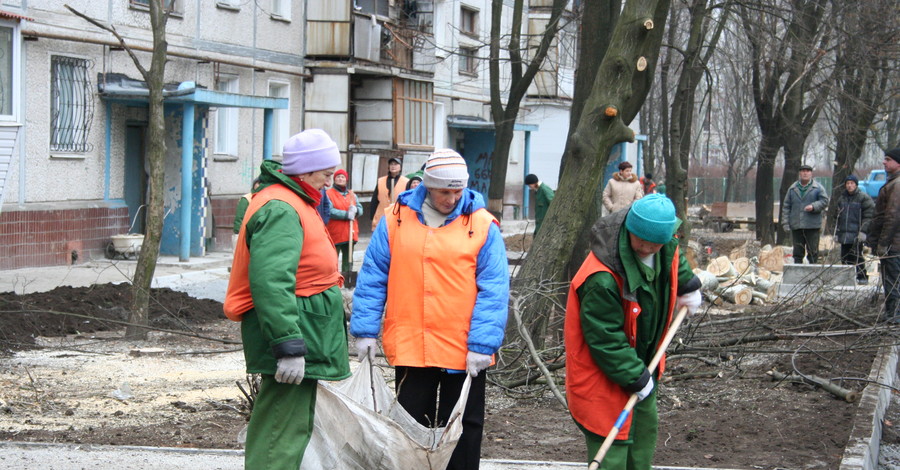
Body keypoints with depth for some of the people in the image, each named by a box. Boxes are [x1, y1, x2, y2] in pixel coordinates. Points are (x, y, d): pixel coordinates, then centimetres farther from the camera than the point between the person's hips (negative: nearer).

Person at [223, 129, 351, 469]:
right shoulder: (280, 210, -19)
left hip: (300, 336, 11)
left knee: (297, 425, 20)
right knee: (281, 432, -11)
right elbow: (271, 283, -28)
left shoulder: (294, 203, 17)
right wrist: (289, 346, -31)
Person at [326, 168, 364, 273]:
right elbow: (329, 211, -17)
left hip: (350, 233, 6)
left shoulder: (352, 195, 16)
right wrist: (346, 214, -20)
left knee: (348, 260, 11)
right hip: (335, 233, -6)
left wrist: (355, 210, -15)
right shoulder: (329, 194, -4)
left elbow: (360, 209, 9)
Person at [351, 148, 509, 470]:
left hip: (464, 351, -1)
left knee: (463, 429, 9)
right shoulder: (396, 219, 1)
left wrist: (482, 344, -14)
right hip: (409, 347, 2)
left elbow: (493, 290, -8)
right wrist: (365, 330, 0)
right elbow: (372, 278, 5)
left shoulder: (482, 226, -5)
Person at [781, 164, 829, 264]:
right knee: (797, 252, 7)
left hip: (812, 226, -3)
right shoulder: (792, 189, 12)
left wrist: (813, 206, -19)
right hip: (796, 226, 3)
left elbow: (824, 201, -2)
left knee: (813, 252, -3)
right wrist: (785, 223, 4)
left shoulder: (818, 187, 5)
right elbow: (786, 207, 12)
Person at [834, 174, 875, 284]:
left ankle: (862, 277, 2)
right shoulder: (842, 197, 15)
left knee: (856, 256, -7)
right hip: (844, 233, 6)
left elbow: (868, 215, -8)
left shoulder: (863, 197, -4)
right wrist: (836, 232, 17)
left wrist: (863, 231, -15)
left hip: (856, 234, -6)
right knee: (844, 257, 7)